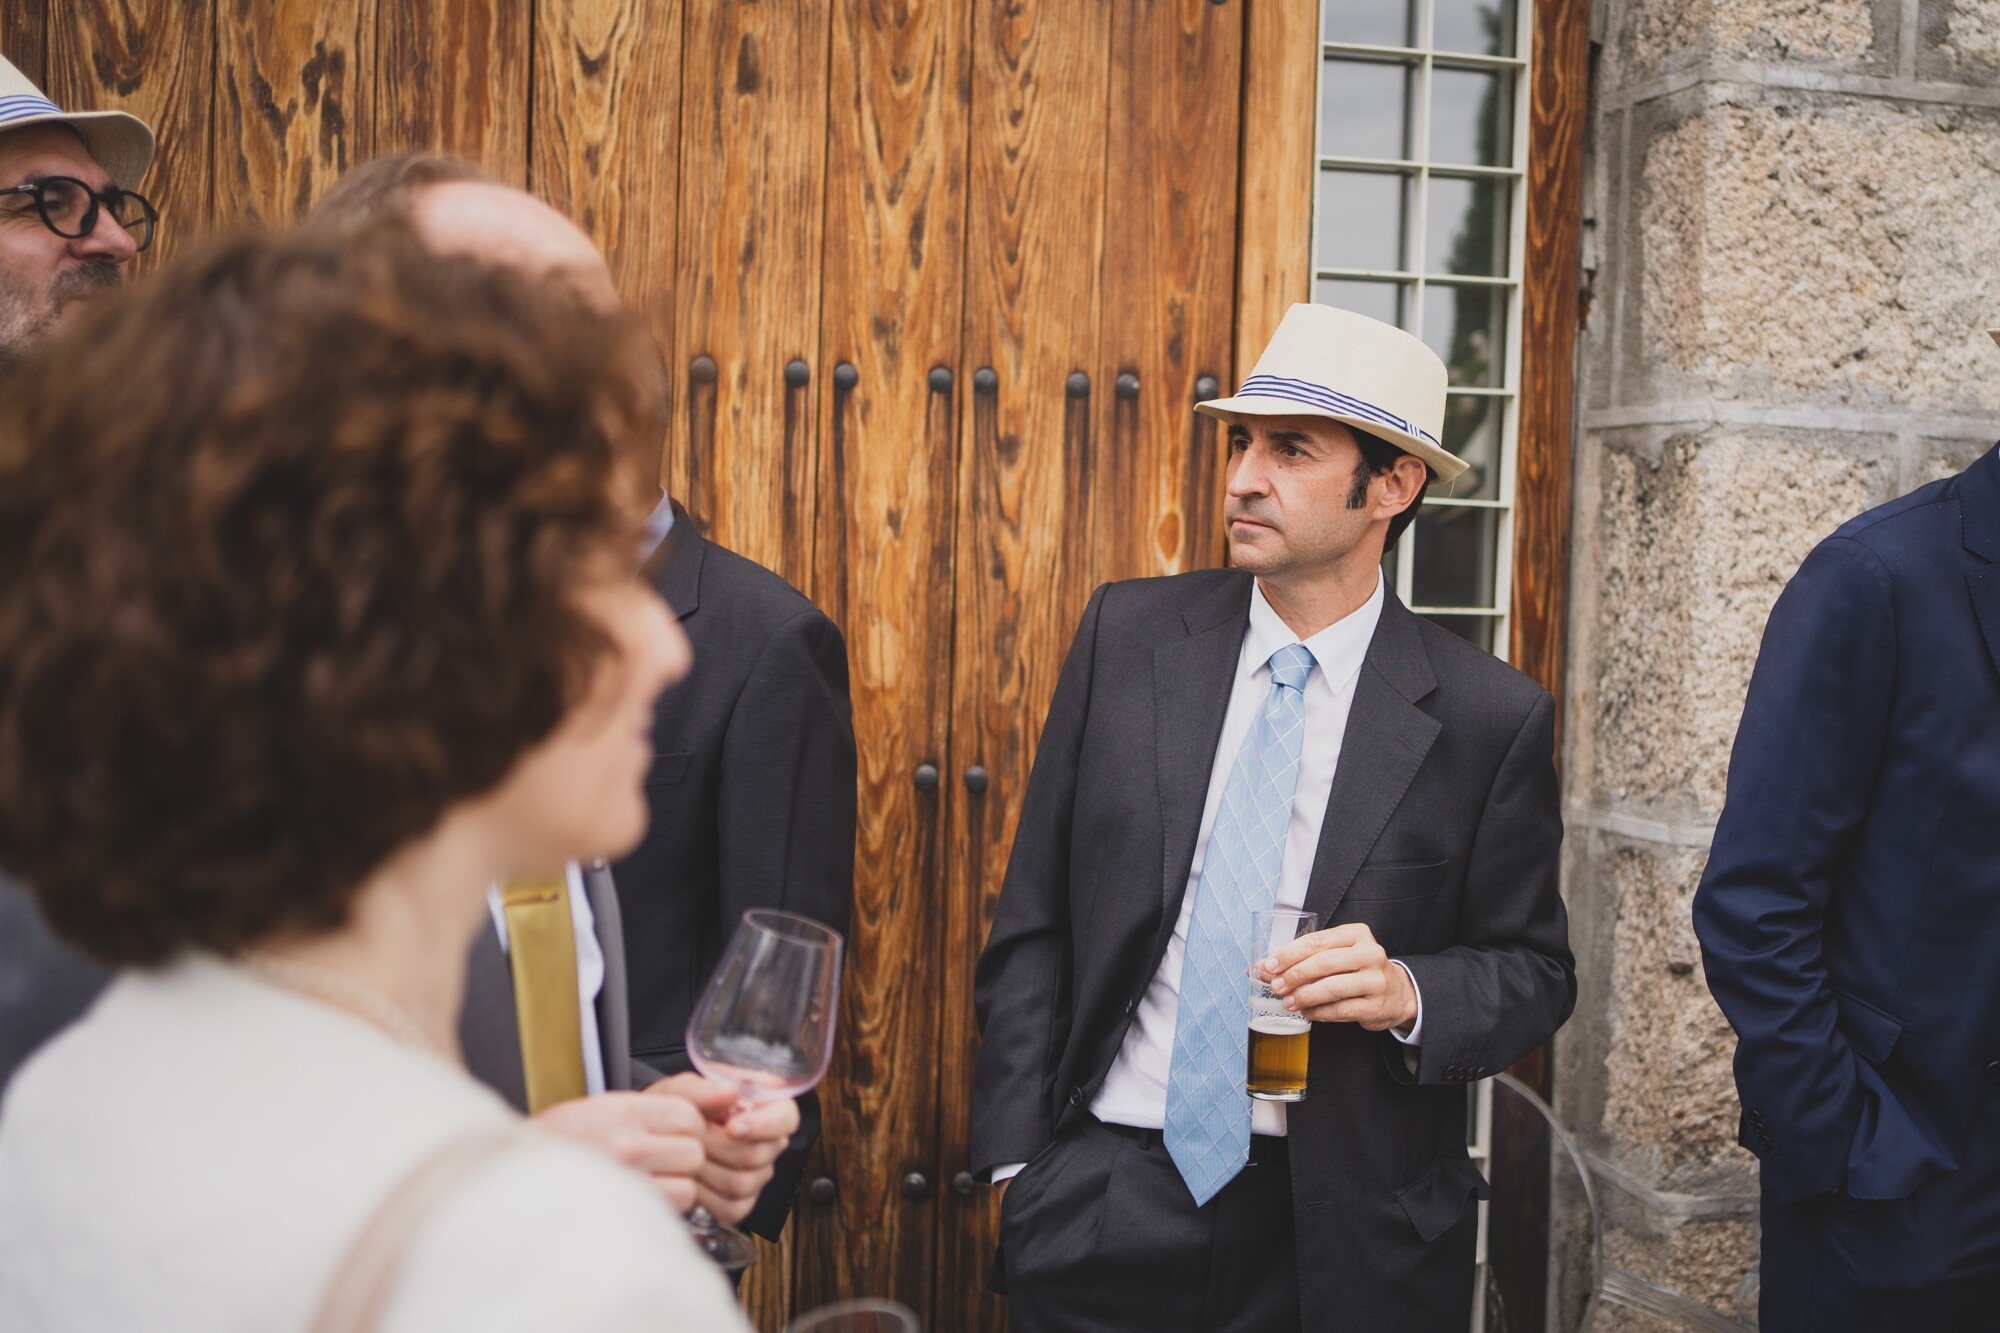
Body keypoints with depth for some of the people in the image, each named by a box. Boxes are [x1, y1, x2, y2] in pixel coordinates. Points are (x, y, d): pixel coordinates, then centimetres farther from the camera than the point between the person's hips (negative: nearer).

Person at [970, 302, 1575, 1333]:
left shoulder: (1490, 718, -6)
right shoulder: (1126, 634, -1)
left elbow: (1532, 970, 3)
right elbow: (1033, 921, 2)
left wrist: (1409, 994, -17)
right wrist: (1016, 1158, -2)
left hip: (1346, 1241, -1)